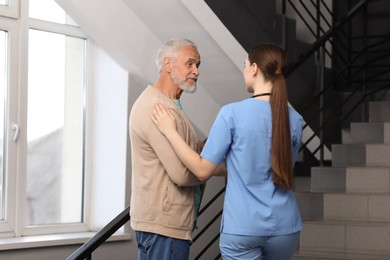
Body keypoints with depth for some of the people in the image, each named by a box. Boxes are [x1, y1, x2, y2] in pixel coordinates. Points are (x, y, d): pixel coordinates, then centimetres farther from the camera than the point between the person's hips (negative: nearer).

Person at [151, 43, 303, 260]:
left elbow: (203, 170, -9)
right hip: (283, 227, 4)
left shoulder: (232, 113, -12)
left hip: (242, 228, -4)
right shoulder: (294, 120, 1)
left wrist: (170, 132, -1)